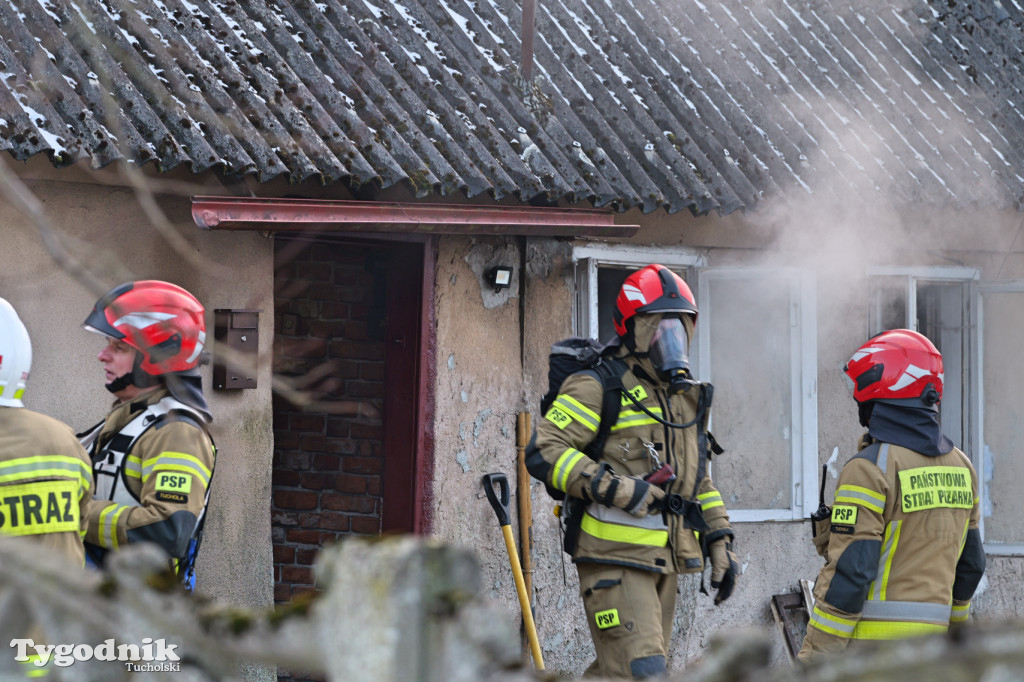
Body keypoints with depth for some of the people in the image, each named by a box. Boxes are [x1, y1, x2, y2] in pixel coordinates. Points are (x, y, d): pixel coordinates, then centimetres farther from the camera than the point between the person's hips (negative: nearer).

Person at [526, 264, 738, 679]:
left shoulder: (685, 398, 20)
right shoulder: (599, 388, -7)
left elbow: (699, 480, 28)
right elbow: (543, 453, -16)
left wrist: (719, 542, 18)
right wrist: (614, 488, -21)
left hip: (664, 563, 8)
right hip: (615, 555, -8)